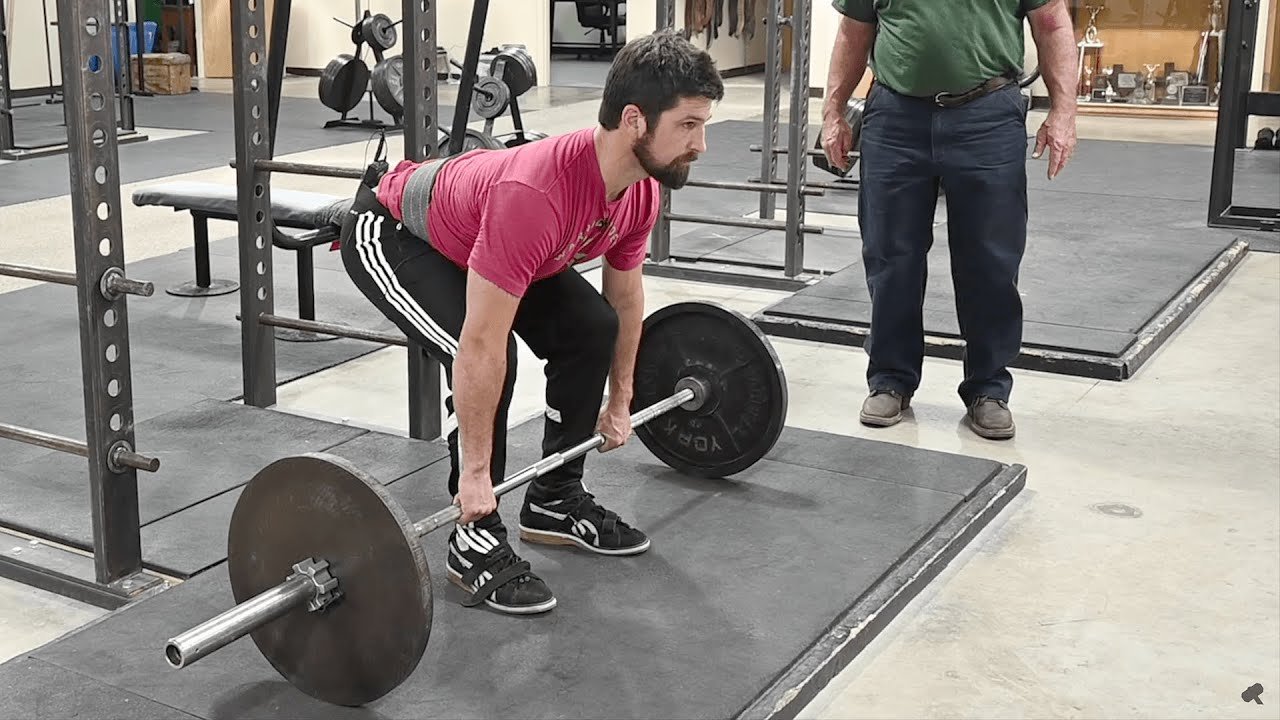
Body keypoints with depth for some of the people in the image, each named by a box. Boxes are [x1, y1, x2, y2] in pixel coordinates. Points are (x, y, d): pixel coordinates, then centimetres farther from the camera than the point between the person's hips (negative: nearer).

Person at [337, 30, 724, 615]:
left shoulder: (640, 190, -17)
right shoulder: (535, 197, -43)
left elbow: (625, 298, 3)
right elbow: (480, 346, -39)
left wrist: (619, 402, 11)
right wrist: (474, 471, -31)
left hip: (472, 233, 8)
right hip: (388, 234, -8)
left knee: (591, 329, -2)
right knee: (486, 363, -27)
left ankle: (553, 502, 14)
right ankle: (475, 543, -9)